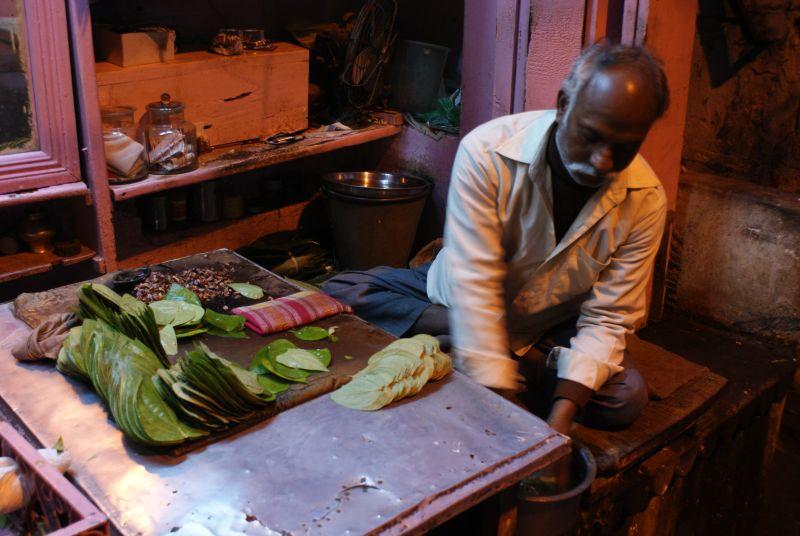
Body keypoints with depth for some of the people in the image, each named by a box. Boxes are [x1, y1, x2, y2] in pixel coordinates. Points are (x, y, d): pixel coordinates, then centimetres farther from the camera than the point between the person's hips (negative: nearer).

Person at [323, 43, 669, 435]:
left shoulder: (645, 200, -19)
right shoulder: (488, 151, -28)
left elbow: (606, 319, -18)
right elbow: (474, 287, -31)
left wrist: (560, 418, -34)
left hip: (550, 328, 1)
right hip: (453, 300, 0)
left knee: (626, 399, -26)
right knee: (339, 294, -22)